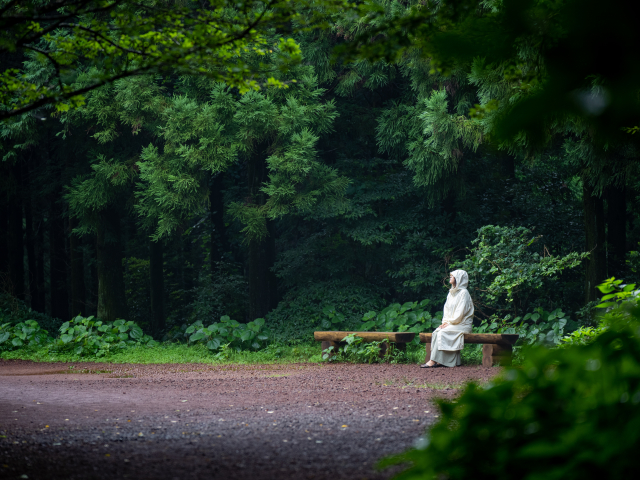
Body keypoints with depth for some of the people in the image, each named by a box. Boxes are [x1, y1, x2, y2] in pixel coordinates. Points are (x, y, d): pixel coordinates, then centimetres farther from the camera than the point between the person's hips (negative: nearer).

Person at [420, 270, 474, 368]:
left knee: (442, 333, -28)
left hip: (462, 325, -7)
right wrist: (445, 322, 0)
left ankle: (433, 361, -29)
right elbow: (447, 309, 16)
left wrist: (449, 323, -14)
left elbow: (460, 313, -16)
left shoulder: (463, 293, -9)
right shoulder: (451, 293, 17)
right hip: (451, 323, 8)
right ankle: (440, 361, -25)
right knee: (435, 333, -18)